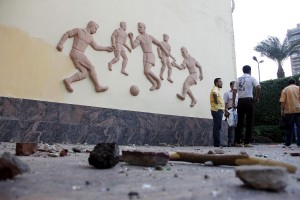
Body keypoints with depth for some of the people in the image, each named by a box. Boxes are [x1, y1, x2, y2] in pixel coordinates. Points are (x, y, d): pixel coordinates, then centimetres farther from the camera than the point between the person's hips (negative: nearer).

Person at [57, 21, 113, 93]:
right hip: (76, 53, -7)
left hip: (80, 54, 7)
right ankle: (98, 86, -9)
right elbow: (67, 34, 2)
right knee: (91, 68, -9)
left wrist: (106, 48, 27)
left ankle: (68, 80, -26)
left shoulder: (90, 38, 23)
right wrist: (60, 44, -9)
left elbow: (96, 46, 30)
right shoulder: (79, 30, 4)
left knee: (84, 73, -13)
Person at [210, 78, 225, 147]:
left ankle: (216, 143, 13)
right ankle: (217, 143, -11)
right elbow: (214, 94, -34)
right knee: (217, 127, -11)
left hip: (219, 110, 10)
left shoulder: (217, 90, 23)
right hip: (217, 110, -10)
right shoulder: (215, 89, -8)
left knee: (217, 127, 10)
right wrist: (216, 102, -25)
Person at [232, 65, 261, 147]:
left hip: (240, 101, 4)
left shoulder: (238, 79, 13)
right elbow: (258, 87, -12)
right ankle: (247, 142, -1)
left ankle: (238, 142, 5)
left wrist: (233, 102, 6)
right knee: (249, 122, 0)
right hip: (249, 100, -4)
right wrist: (257, 98, 0)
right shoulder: (252, 78, 3)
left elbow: (234, 90, 5)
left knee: (240, 122, 6)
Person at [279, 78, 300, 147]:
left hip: (289, 110, 0)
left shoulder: (285, 89, 6)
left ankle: (288, 143, 12)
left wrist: (282, 110, -3)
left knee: (290, 127, 7)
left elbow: (282, 101, -4)